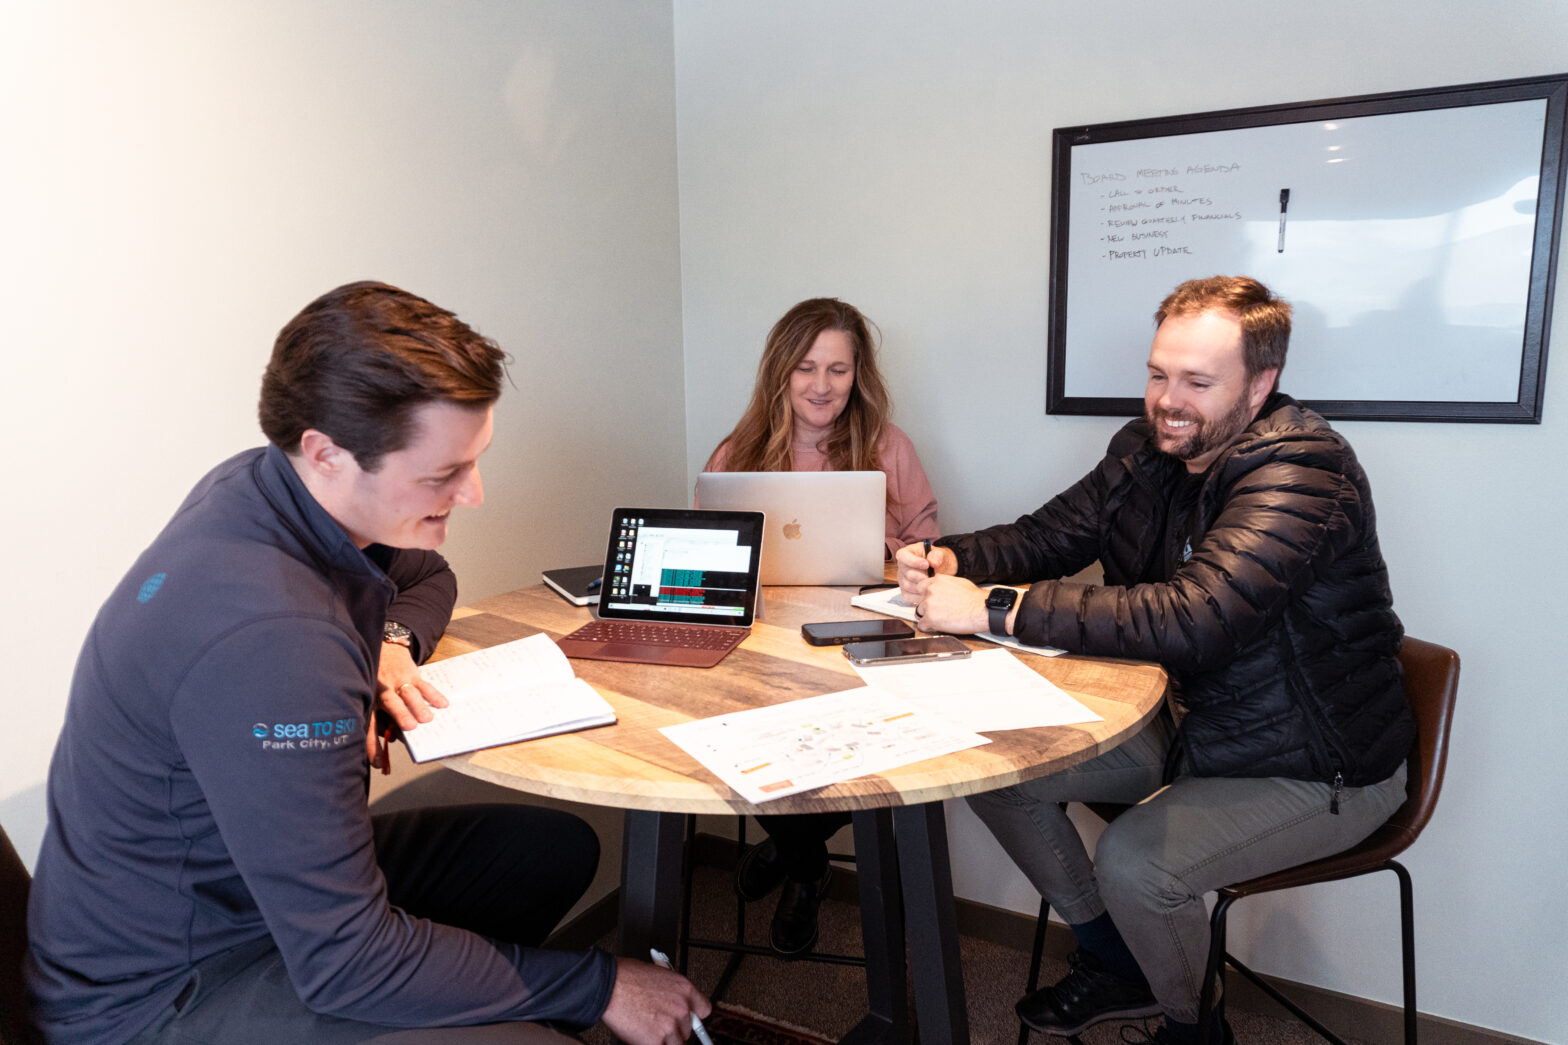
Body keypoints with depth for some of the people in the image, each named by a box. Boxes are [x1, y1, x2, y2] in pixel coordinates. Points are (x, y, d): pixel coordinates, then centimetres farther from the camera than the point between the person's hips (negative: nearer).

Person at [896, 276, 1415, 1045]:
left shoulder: (1302, 470, -26)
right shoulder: (1148, 449, -2)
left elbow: (1193, 620, -39)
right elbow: (1047, 535, 4)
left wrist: (996, 609, -40)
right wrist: (950, 561, -18)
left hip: (1317, 769, -7)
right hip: (1190, 722, 8)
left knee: (1133, 860, -27)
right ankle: (1115, 966, 21)